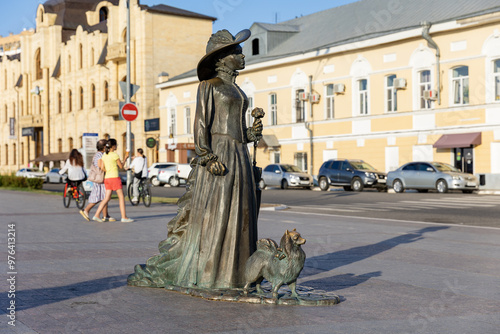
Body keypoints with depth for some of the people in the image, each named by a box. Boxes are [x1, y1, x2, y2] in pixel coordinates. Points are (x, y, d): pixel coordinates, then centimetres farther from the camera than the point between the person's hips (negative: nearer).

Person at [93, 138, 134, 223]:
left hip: (107, 178, 7)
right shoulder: (115, 155, -10)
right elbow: (121, 166, -1)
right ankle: (124, 217, -1)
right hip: (114, 178, -7)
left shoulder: (104, 155, 10)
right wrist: (125, 158, 13)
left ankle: (96, 215, 2)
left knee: (107, 198, 9)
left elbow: (102, 168, 9)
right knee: (121, 197, 0)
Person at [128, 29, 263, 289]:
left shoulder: (235, 90, 20)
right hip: (217, 156, -8)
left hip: (238, 158, 8)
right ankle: (204, 275, 0)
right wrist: (208, 159, -21)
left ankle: (229, 272, 11)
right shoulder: (209, 86, -3)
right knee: (210, 217, -7)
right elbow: (201, 125, -10)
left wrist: (251, 133, 4)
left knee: (237, 217, 6)